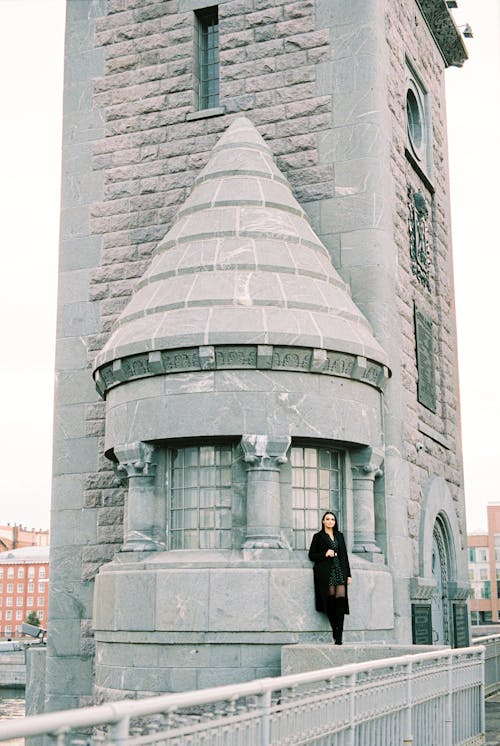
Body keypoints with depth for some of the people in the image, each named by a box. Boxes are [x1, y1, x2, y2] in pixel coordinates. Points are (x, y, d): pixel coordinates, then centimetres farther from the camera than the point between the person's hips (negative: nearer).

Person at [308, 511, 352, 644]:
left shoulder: (340, 536, 20)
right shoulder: (318, 536, 10)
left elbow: (345, 556, 18)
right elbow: (311, 555, 7)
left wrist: (348, 574, 11)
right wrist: (325, 554, -10)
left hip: (340, 571, 3)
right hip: (326, 572, -2)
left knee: (340, 601, -13)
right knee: (330, 602, -10)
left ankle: (338, 637, -16)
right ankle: (336, 635, -2)